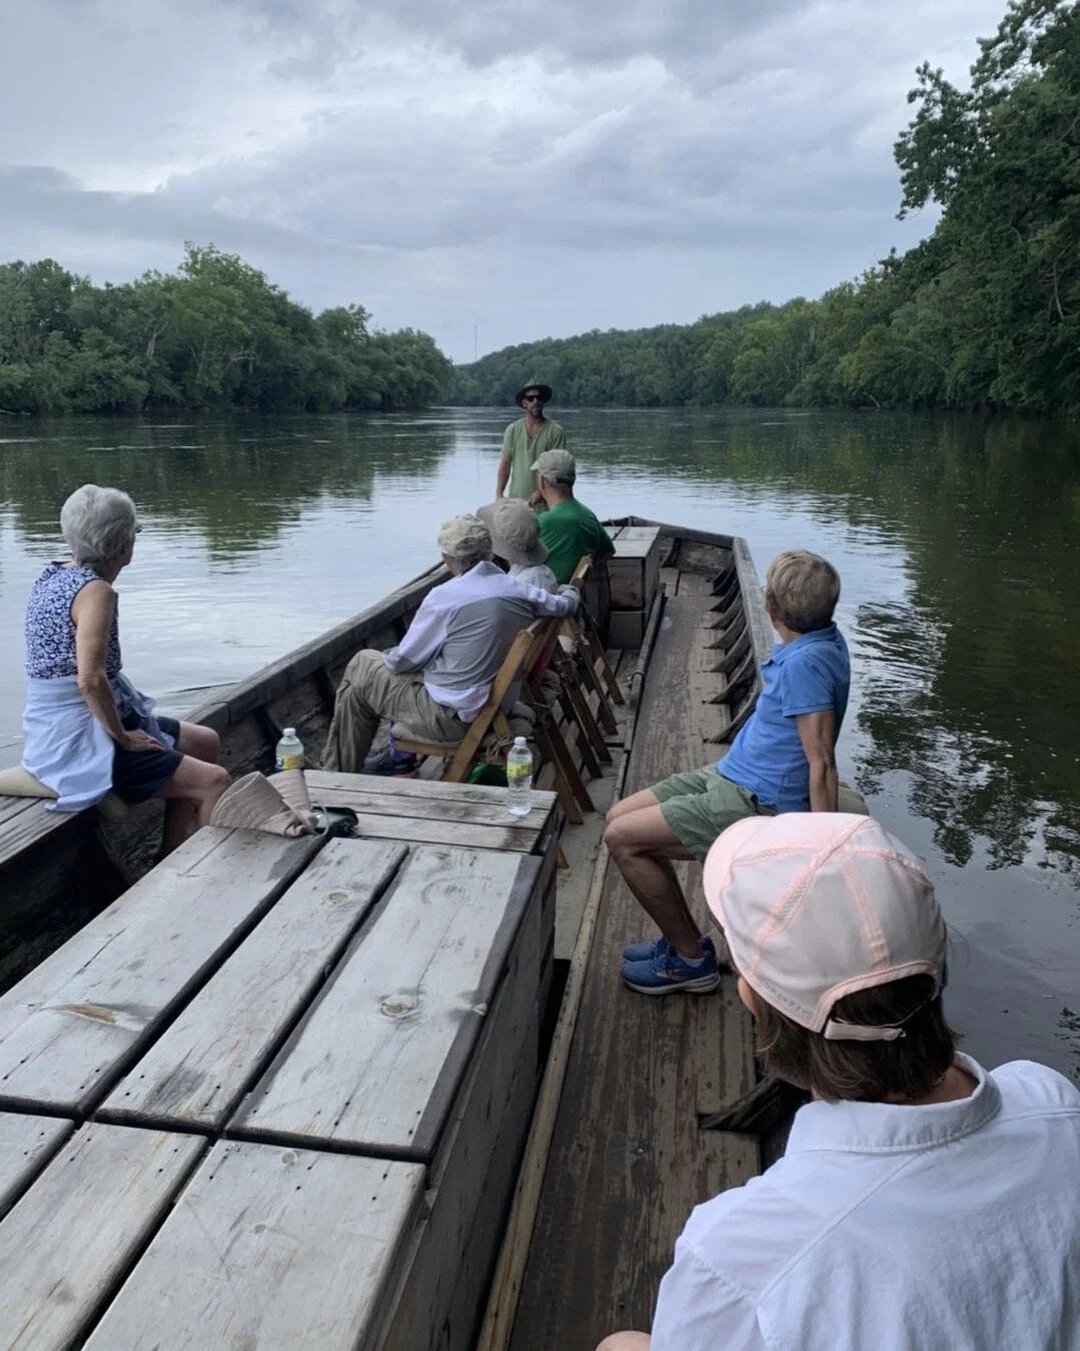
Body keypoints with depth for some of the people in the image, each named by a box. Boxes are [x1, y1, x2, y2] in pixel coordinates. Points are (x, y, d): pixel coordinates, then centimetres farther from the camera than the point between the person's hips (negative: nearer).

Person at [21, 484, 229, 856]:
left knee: (206, 743, 17)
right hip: (78, 742, -10)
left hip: (60, 730, 10)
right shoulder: (95, 591, -20)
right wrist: (124, 738, -17)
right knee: (213, 781, -15)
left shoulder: (51, 577, 8)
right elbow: (90, 680, -29)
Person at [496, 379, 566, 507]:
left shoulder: (556, 431, -2)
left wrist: (540, 492, -20)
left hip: (544, 503, -2)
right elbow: (505, 463, 9)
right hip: (515, 501, 3)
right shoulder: (512, 430, 8)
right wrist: (499, 494, 1)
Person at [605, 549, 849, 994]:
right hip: (733, 774, 10)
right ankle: (682, 938, 21)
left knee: (622, 838, -10)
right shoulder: (822, 638, 3)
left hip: (758, 804, -10)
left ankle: (691, 959, 6)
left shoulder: (807, 662, -26)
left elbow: (822, 765, -27)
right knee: (620, 816, 11)